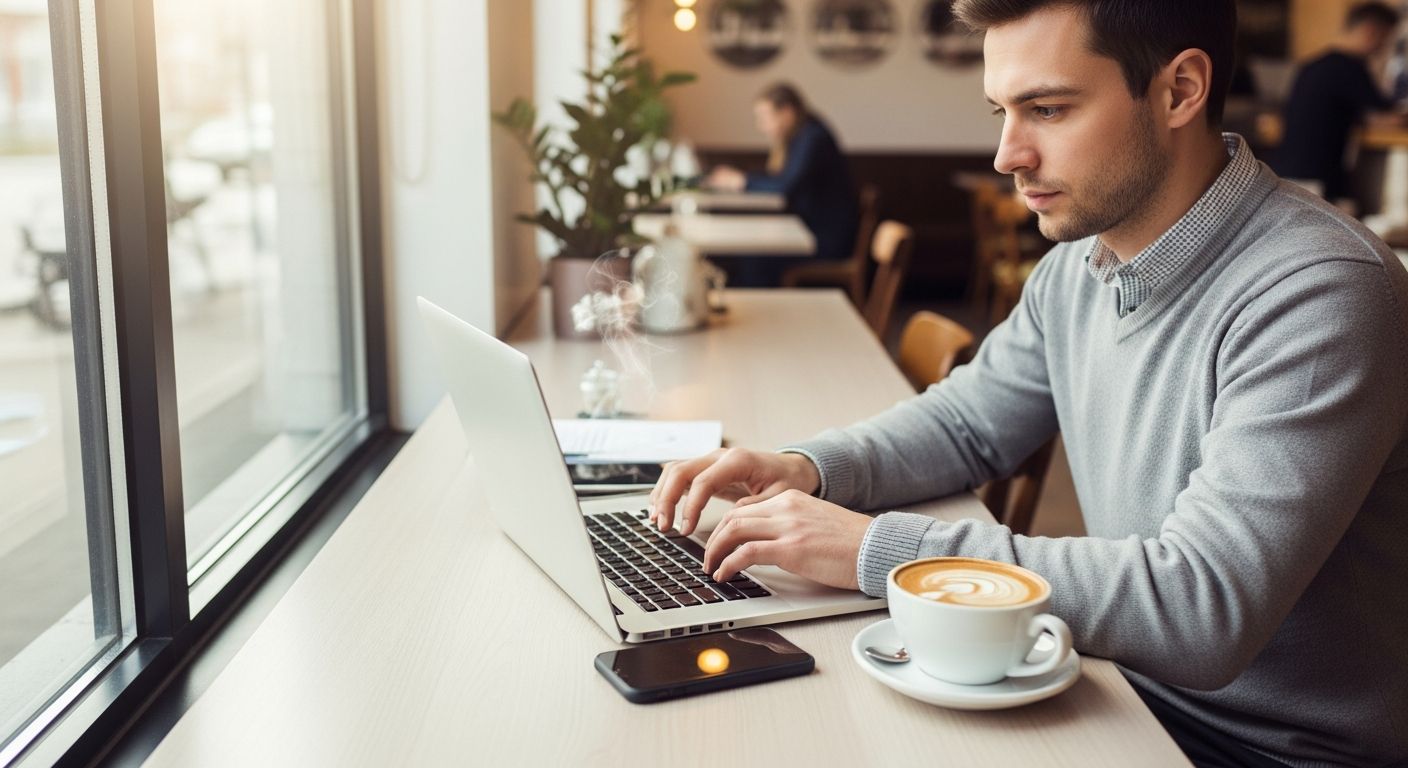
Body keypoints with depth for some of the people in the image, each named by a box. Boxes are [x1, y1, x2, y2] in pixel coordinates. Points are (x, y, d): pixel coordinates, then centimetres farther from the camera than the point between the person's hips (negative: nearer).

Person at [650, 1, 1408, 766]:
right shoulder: (1079, 260, 1)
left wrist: (876, 547, -30)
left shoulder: (1321, 296, -25)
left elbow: (1202, 610, -32)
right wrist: (809, 469, -6)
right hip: (1131, 701, 6)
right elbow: (968, 420, 14)